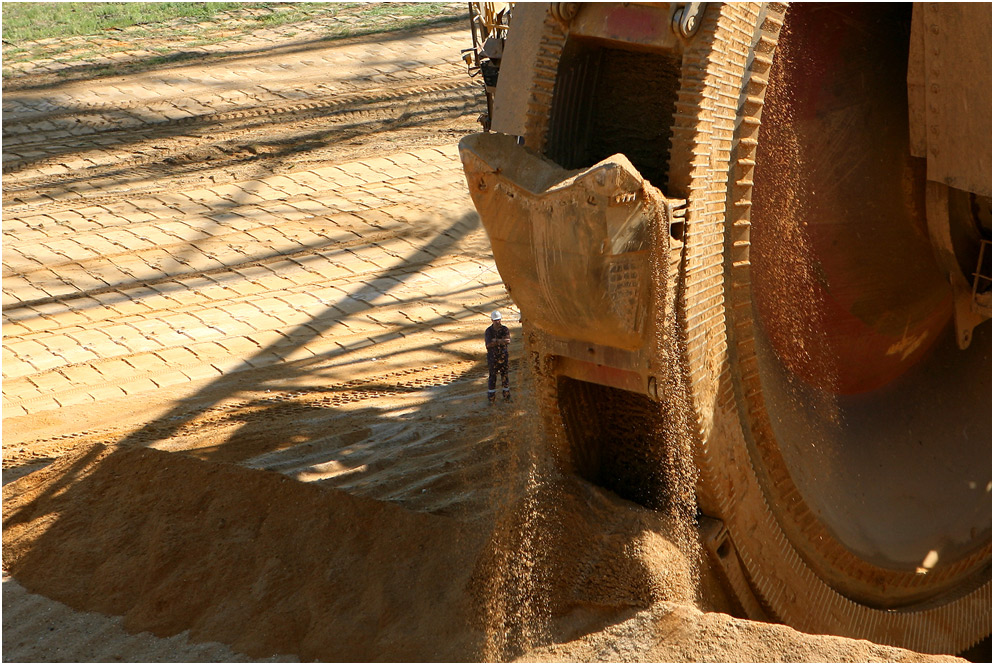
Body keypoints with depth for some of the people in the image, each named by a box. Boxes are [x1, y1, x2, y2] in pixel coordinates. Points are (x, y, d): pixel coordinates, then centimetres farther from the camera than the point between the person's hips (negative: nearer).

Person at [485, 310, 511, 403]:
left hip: (503, 356, 1)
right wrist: (500, 341, -27)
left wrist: (495, 340, -23)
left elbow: (508, 340, -19)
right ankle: (491, 397, 9)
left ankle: (507, 395, 18)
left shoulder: (505, 329, -3)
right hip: (492, 356, -1)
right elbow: (489, 344, -20)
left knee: (504, 375, 6)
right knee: (492, 376, 1)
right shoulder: (489, 331, -6)